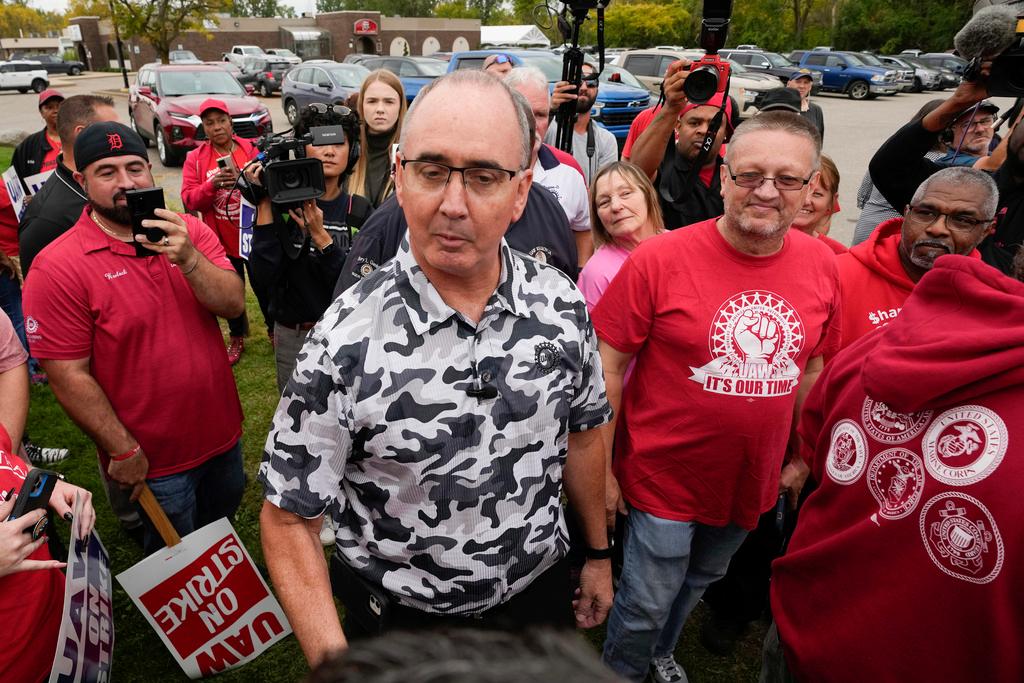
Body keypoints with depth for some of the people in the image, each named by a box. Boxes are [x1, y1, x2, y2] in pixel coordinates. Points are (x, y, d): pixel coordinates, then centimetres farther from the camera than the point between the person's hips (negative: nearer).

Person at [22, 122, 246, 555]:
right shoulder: (58, 268, -17)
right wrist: (124, 452, -13)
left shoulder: (189, 232, -3)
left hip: (222, 434, 5)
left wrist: (187, 258, -31)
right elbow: (69, 376, -16)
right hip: (153, 461, -4)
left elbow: (234, 305, -14)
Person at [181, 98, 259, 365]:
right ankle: (237, 338, 34)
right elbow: (189, 200, -8)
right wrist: (212, 185, -26)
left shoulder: (250, 149, -2)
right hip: (222, 239, 2)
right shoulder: (195, 158, 0)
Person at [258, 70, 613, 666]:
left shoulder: (562, 305, -13)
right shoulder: (347, 342, -25)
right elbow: (289, 519, -16)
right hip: (401, 620, -3)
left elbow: (581, 432, 2)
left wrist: (599, 553, 10)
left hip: (542, 591, 4)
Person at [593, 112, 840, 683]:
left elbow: (813, 368, 7)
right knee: (647, 604, 11)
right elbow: (609, 367, -15)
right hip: (664, 475, -4)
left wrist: (801, 458, 11)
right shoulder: (660, 259, -20)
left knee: (699, 582, 27)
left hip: (754, 480, 5)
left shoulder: (823, 265, -6)